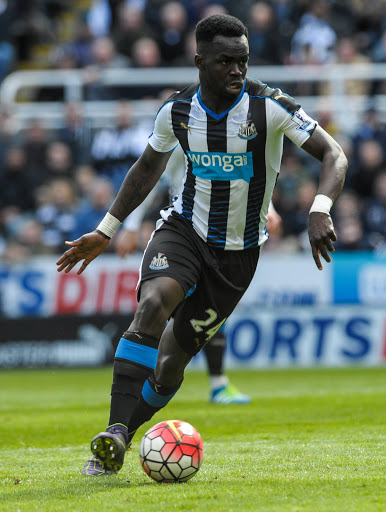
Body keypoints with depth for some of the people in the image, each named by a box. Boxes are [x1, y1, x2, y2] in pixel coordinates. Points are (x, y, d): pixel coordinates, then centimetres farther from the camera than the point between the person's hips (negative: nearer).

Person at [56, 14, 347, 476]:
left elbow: (333, 155, -16)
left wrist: (320, 211, -35)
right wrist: (104, 233, 13)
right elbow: (147, 169, 13)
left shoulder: (269, 107, -17)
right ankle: (114, 436, -32)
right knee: (153, 303, -30)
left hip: (239, 251, -1)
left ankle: (120, 439, 23)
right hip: (184, 229, 1)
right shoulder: (177, 110, -6)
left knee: (173, 357, 1)